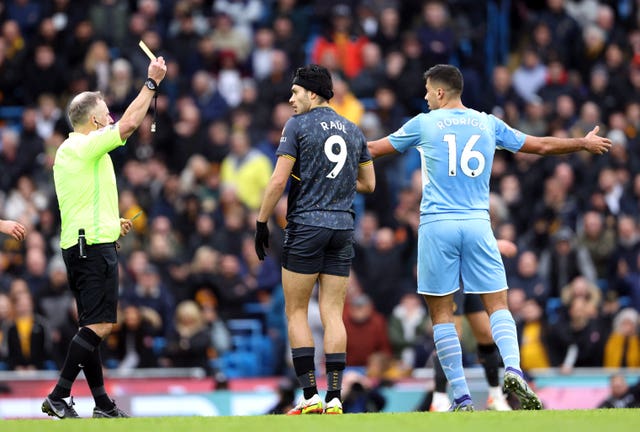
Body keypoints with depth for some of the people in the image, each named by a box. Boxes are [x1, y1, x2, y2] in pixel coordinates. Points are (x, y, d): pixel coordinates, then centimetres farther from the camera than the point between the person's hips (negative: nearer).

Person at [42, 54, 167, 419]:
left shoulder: (67, 151, 19)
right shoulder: (87, 146, -10)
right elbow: (129, 124, -16)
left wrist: (112, 223, 22)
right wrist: (152, 83, -8)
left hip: (77, 245, 10)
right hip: (95, 245, -10)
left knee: (92, 326, 10)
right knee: (99, 324, -13)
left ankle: (102, 403, 11)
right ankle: (59, 397, -18)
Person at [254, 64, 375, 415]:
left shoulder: (298, 125, -5)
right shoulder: (352, 130, 12)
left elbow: (279, 180, -10)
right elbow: (368, 183, 18)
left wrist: (261, 223, -3)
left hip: (306, 227, -5)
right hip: (343, 228, 5)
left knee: (296, 312, 2)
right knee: (333, 314, 4)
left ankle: (310, 397, -5)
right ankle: (334, 398, -3)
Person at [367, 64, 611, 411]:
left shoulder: (424, 124, 3)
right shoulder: (488, 124, 10)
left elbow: (374, 149, 14)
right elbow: (542, 145, 19)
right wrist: (585, 144, 35)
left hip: (437, 225, -2)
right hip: (477, 224, 2)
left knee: (442, 313, 3)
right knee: (498, 305, 3)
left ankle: (461, 398, -3)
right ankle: (513, 368, -25)